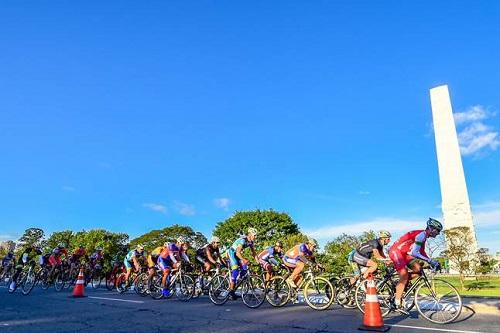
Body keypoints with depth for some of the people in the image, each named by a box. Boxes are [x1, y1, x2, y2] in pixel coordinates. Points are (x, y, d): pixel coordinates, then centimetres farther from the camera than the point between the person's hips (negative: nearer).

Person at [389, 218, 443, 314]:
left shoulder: (424, 236, 13)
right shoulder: (422, 235, -18)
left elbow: (422, 253, 18)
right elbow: (414, 253, -26)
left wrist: (432, 262, 7)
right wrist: (430, 261, -27)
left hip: (404, 253, 10)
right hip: (396, 251, -10)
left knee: (418, 269, -2)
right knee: (404, 275, -15)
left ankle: (399, 285, 9)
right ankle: (398, 304, -12)